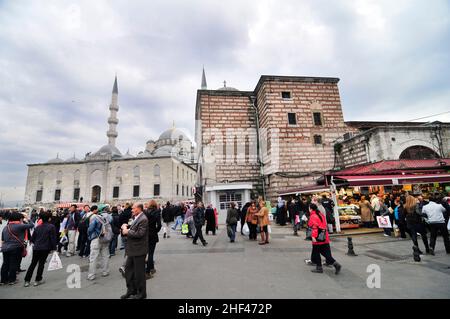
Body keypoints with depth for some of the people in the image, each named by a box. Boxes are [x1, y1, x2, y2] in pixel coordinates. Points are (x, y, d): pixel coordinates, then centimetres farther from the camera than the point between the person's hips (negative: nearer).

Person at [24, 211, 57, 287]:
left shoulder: (37, 227, 7)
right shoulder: (51, 227, -10)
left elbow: (32, 238, 13)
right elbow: (53, 238, -11)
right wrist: (54, 248, -3)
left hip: (36, 248, 5)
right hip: (45, 248, -5)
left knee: (33, 264, 14)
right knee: (41, 264, 5)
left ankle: (27, 281, 16)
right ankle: (37, 280, 11)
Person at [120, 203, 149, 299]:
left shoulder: (143, 219, -20)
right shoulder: (135, 218, 10)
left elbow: (140, 233, -27)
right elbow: (132, 228, 16)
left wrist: (127, 232, -17)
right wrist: (126, 226, -3)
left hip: (139, 250, -9)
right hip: (132, 249, 9)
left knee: (139, 272, 5)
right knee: (128, 269, 18)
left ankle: (141, 293, 23)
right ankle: (131, 290, 35)